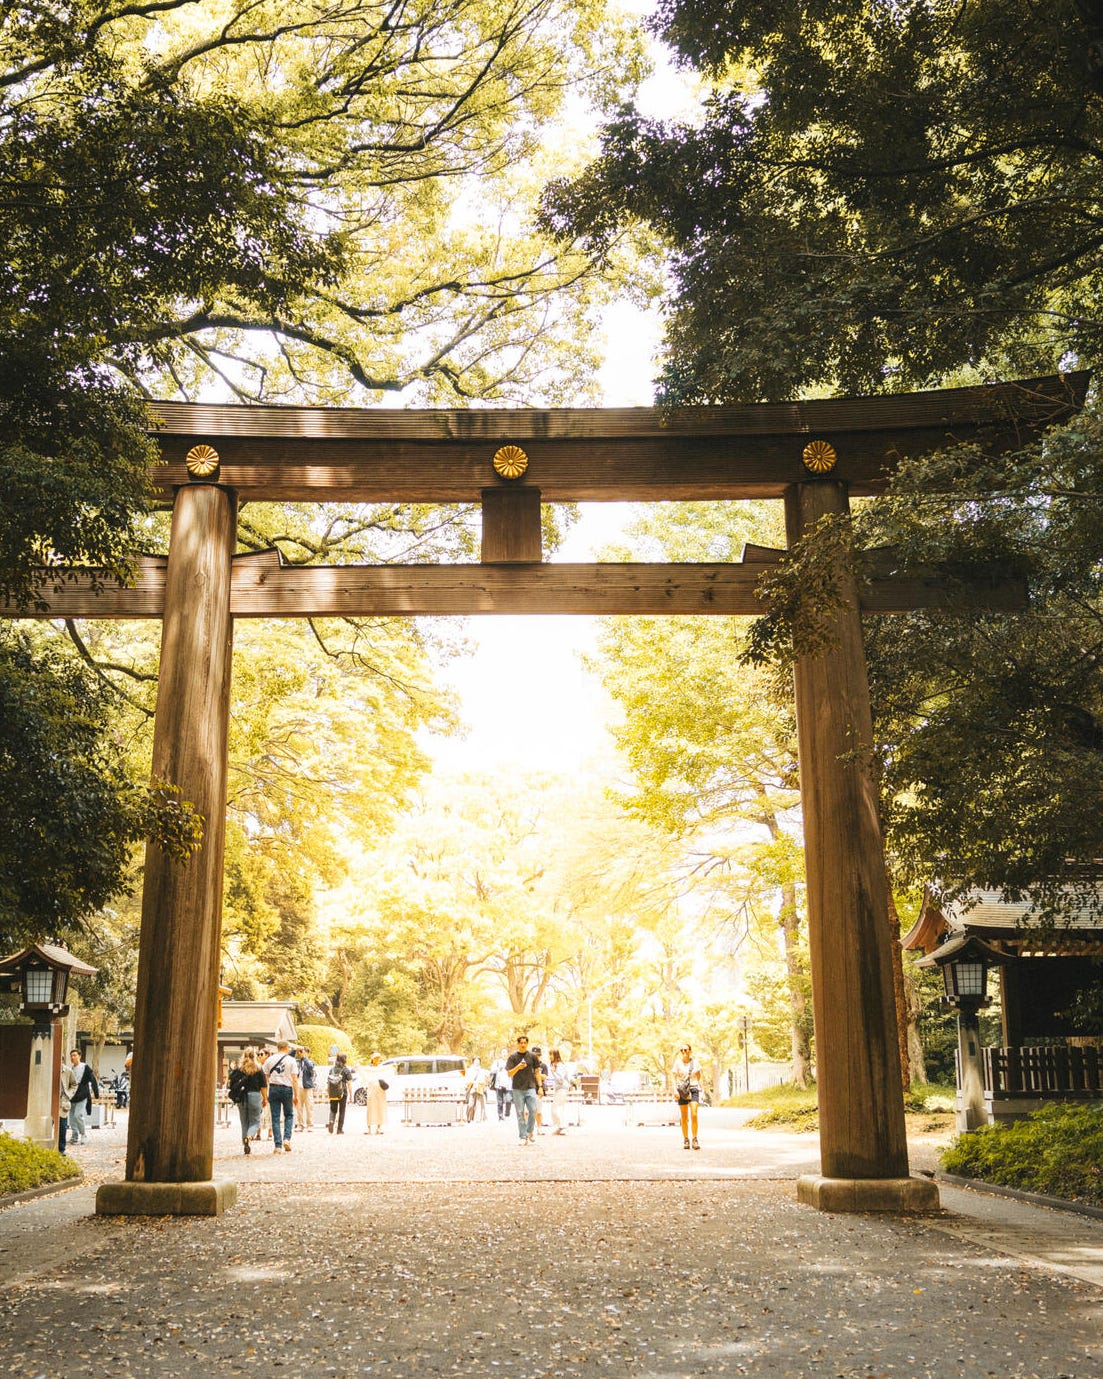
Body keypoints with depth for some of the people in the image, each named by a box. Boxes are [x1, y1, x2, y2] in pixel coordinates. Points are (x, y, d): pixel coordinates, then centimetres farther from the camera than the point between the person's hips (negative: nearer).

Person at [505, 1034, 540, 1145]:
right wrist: (518, 1067, -19)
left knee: (533, 1110, -8)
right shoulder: (513, 1057, 3)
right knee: (520, 1113, 1)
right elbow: (509, 1074, -1)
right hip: (517, 1089, -1)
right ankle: (523, 1137, 5)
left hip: (530, 1087, 1)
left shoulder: (532, 1056, 7)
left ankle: (530, 1132, 13)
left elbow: (537, 1072, 13)